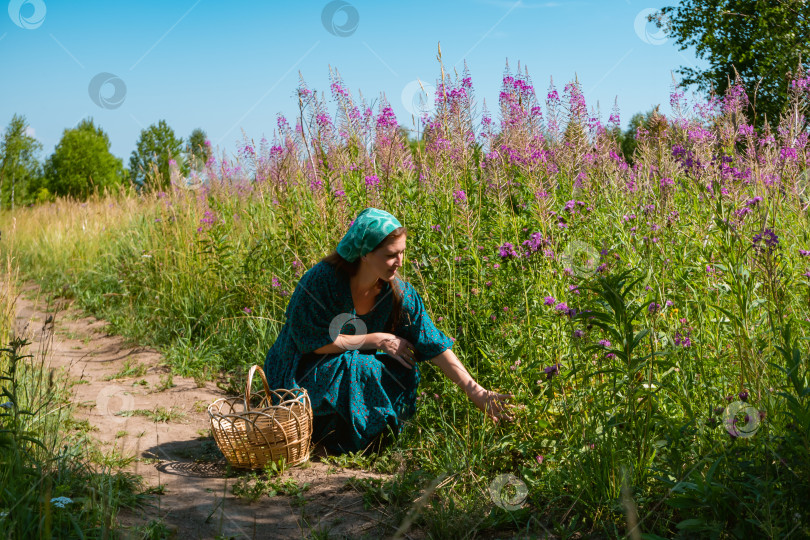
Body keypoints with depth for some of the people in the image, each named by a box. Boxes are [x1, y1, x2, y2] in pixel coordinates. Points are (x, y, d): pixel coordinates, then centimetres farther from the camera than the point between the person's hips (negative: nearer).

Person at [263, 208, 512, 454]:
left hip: (350, 371, 5)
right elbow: (314, 342, -22)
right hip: (301, 374, -5)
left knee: (405, 370, -16)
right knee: (357, 369, -32)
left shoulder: (398, 293, -13)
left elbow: (434, 344, -14)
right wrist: (377, 340, -21)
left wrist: (476, 392, -22)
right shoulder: (321, 281, -26)